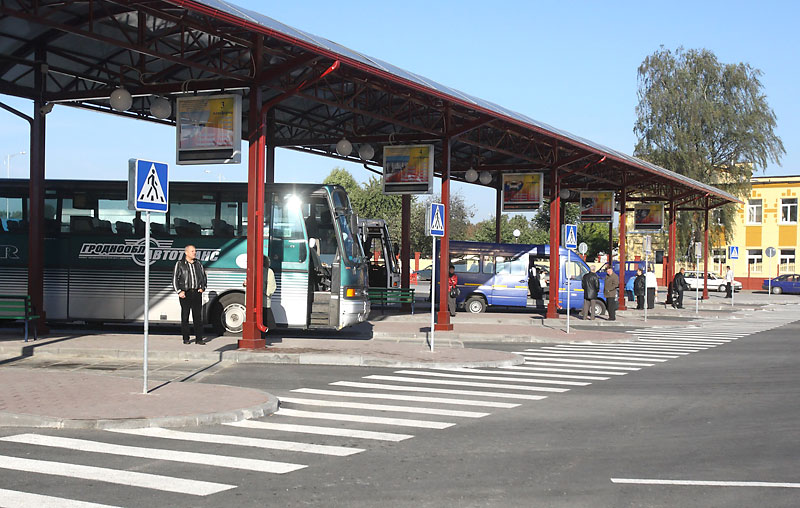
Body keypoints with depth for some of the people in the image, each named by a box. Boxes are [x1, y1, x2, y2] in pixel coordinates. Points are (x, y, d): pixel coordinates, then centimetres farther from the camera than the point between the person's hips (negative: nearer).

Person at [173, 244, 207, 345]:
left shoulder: (198, 263, 12)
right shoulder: (180, 264, 2)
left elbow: (203, 276, 22)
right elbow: (175, 279, 1)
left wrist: (202, 287, 7)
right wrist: (179, 291, -8)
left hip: (197, 293, 3)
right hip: (185, 294, -2)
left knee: (198, 316, 0)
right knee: (185, 317, 2)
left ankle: (199, 338, 1)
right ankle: (186, 338, 10)